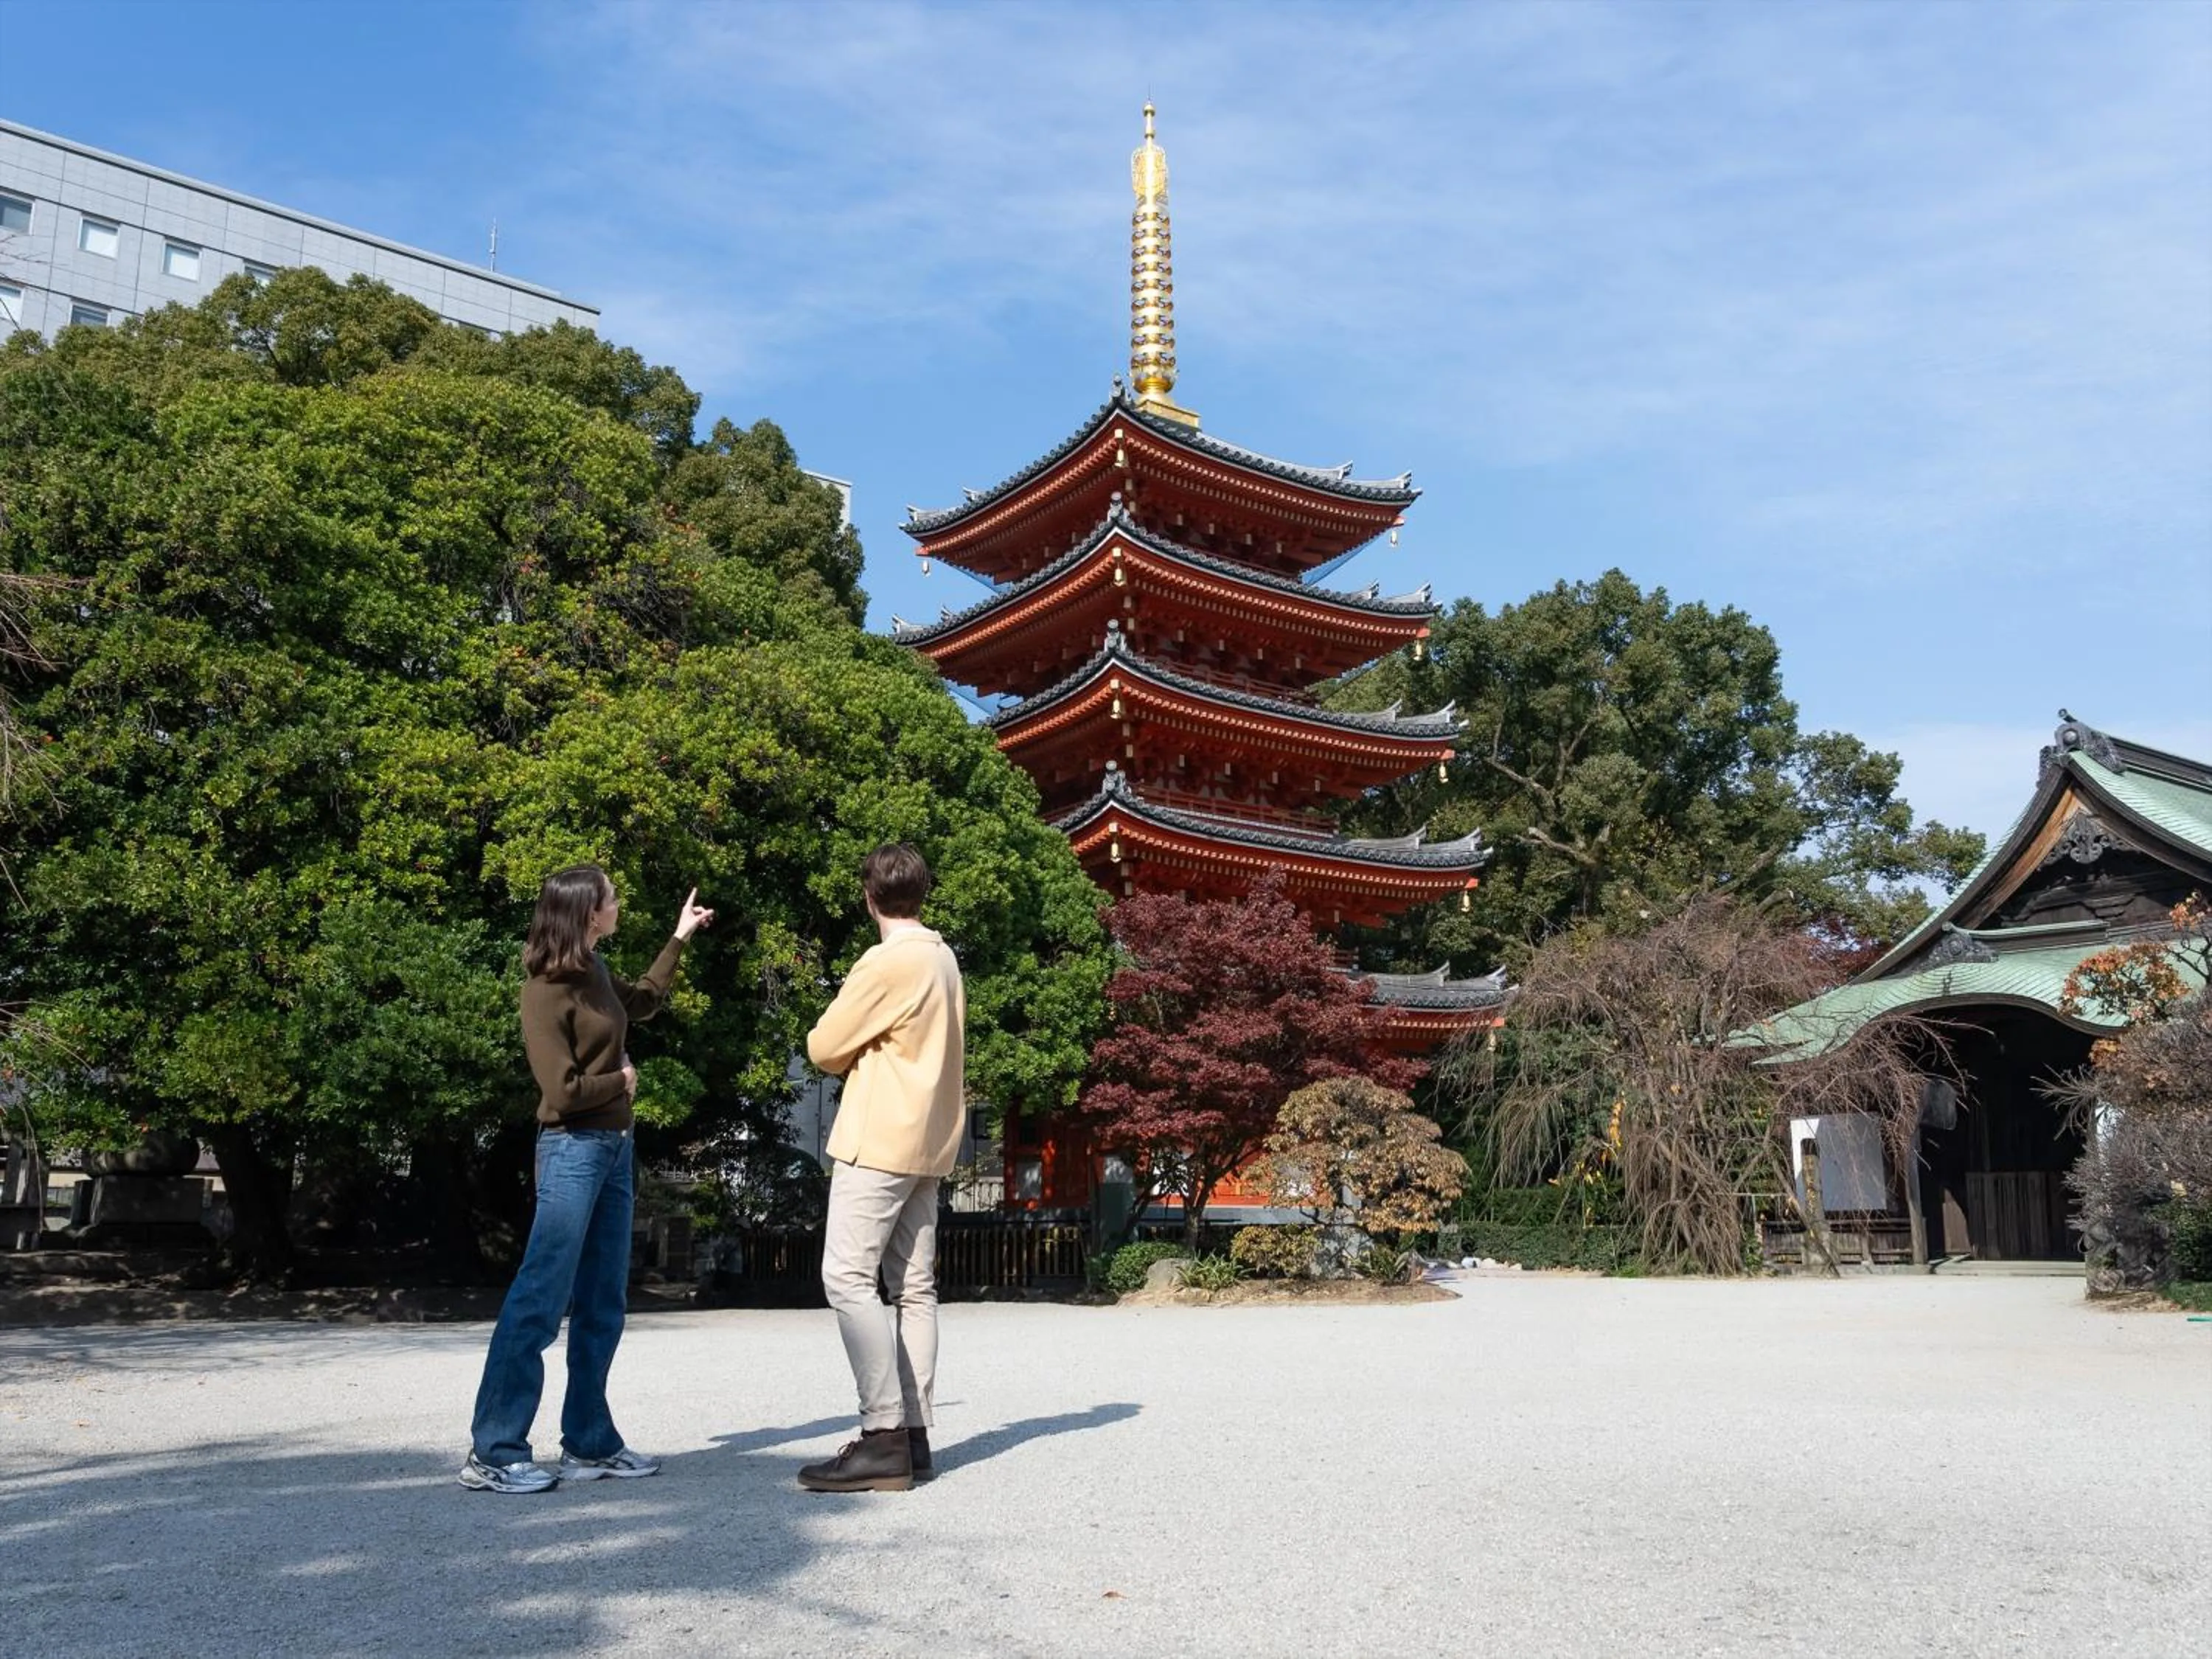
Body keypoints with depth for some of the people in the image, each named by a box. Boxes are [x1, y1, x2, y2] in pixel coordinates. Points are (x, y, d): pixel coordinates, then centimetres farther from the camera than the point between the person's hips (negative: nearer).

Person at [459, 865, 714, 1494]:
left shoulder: (593, 972, 10)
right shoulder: (547, 990, -15)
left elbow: (643, 1001, 32)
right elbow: (564, 1092, -19)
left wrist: (679, 937, 33)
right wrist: (621, 1080, -3)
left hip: (613, 1147, 9)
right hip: (573, 1150, -9)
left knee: (602, 1305, 11)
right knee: (540, 1301, -7)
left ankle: (589, 1443, 18)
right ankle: (492, 1453, 0)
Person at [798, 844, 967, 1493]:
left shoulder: (887, 961, -14)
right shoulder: (943, 959, 13)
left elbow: (825, 1048, -9)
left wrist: (853, 1049, 10)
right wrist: (871, 1051, 9)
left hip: (880, 1139, -9)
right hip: (927, 1141, 9)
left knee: (847, 1277, -9)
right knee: (913, 1286, 8)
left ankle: (883, 1439, -12)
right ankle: (912, 1434, 9)